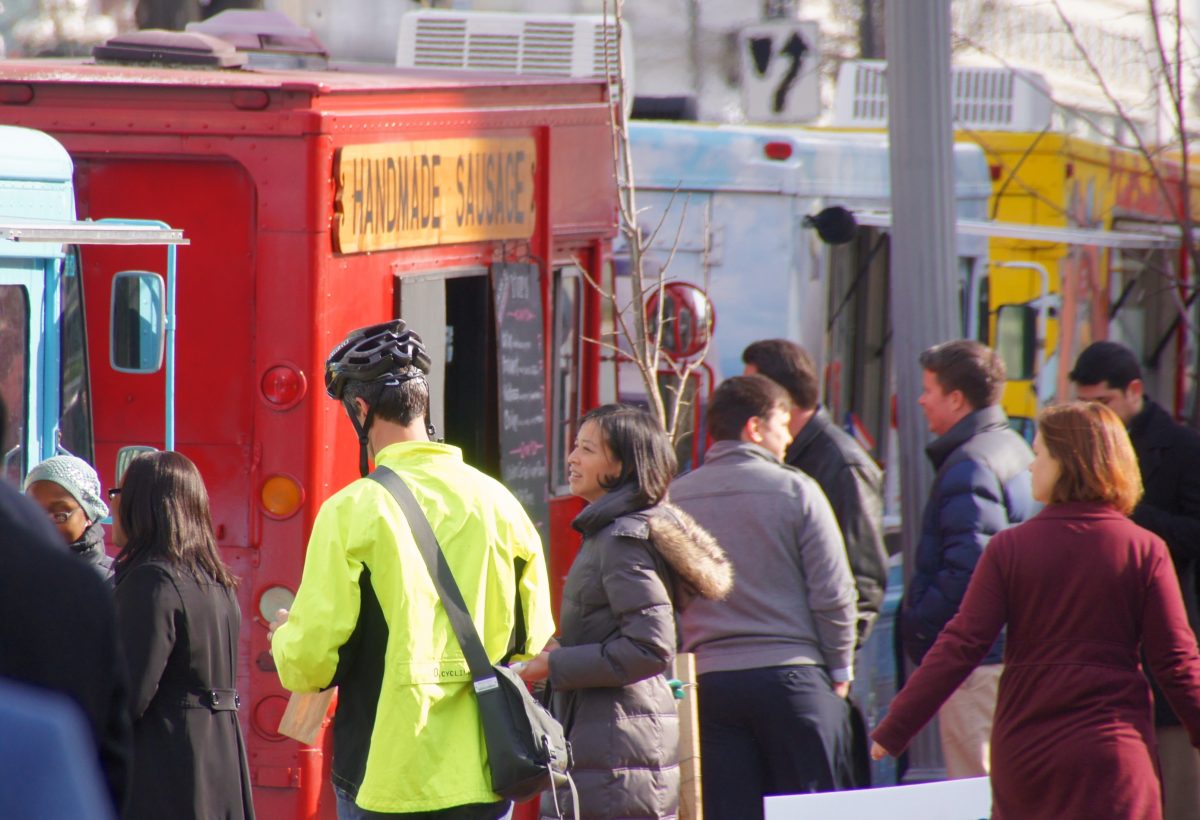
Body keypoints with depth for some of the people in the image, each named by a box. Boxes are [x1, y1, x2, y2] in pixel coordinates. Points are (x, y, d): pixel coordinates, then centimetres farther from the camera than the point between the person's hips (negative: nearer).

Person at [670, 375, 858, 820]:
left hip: (712, 683, 3)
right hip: (791, 674, -3)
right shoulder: (794, 490, -5)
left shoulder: (674, 498, 5)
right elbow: (833, 595, -6)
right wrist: (839, 671, 7)